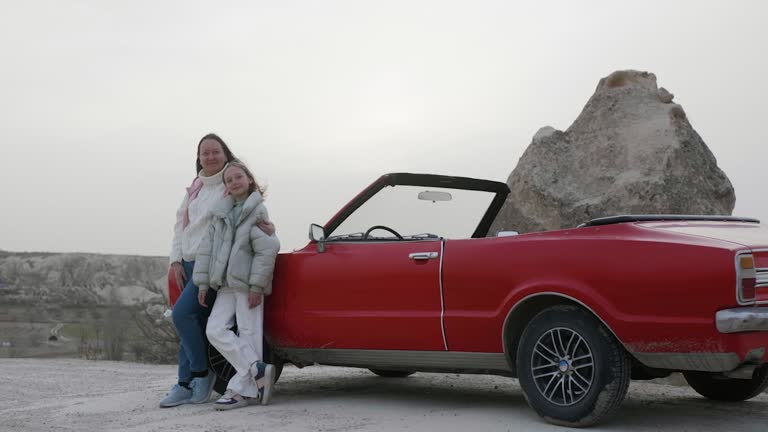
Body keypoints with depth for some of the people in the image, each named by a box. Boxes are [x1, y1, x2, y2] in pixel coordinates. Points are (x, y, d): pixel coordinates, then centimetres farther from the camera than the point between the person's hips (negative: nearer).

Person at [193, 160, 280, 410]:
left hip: (248, 285, -6)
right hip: (226, 284, 6)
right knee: (215, 330, -4)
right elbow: (207, 247, 12)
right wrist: (203, 283, 6)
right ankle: (259, 371, -3)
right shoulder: (221, 212, 14)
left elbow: (267, 251, -11)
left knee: (248, 335, -4)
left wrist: (257, 286, -16)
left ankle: (243, 390, -1)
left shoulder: (258, 211, -3)